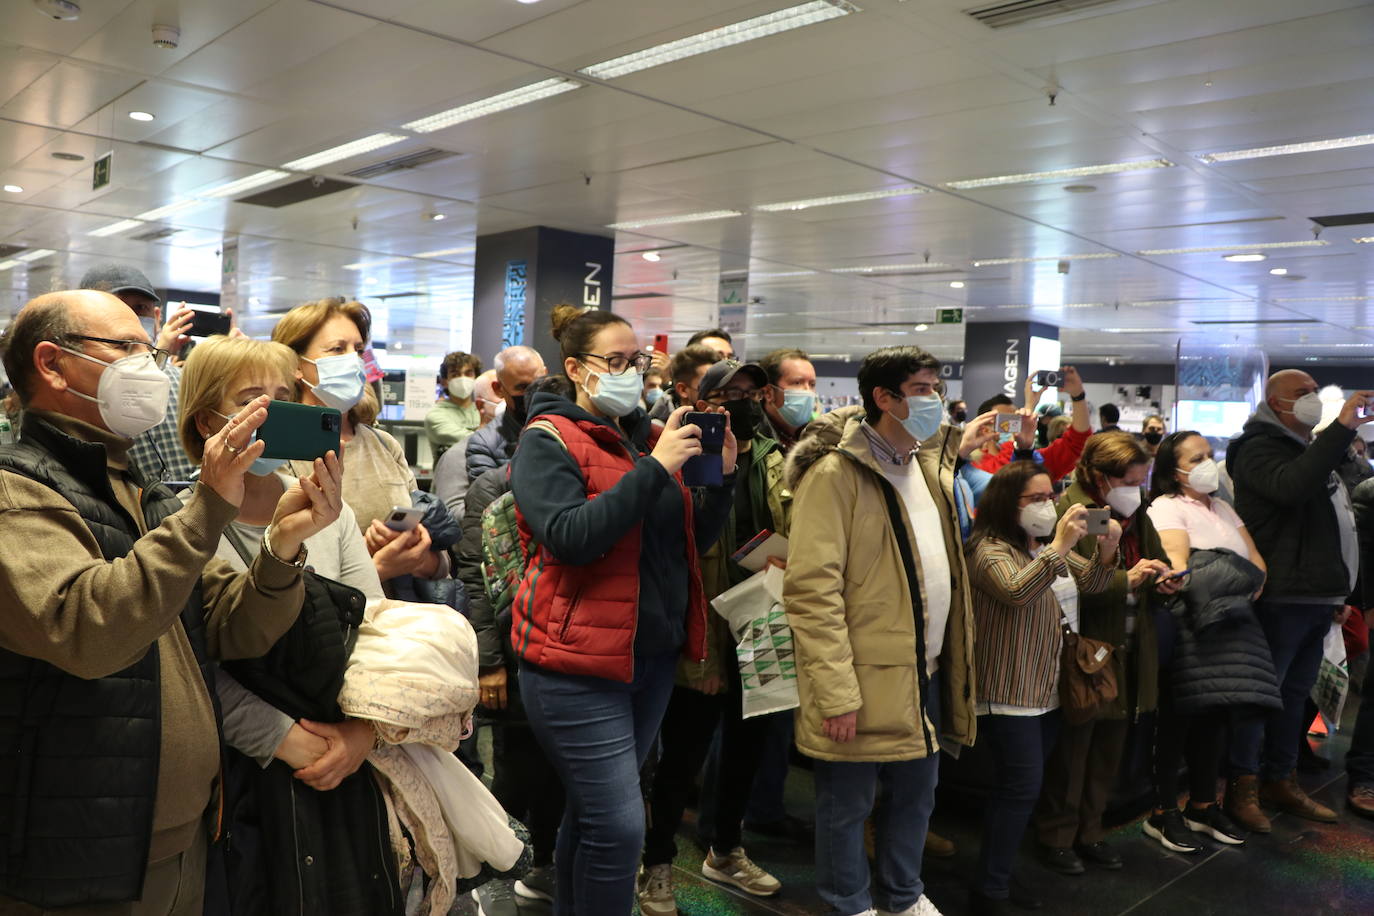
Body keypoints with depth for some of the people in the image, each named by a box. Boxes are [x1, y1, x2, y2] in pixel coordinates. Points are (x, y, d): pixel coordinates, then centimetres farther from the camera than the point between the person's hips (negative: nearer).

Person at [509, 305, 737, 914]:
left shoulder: (647, 436, 11)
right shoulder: (550, 441, -7)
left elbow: (693, 540, 11)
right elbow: (569, 538, -24)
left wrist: (721, 477, -5)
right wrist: (655, 469, -25)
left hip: (653, 655, 7)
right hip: (580, 664, -6)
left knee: (592, 812, 18)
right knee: (620, 825, -8)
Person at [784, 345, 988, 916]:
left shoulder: (928, 463, 11)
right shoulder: (836, 472, -15)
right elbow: (811, 589, -21)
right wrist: (836, 692, -23)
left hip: (927, 672, 8)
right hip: (866, 678, -8)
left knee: (916, 794, 21)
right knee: (848, 803, 8)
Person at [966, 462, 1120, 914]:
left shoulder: (1049, 545, 12)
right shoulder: (990, 551, -16)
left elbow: (1091, 582, 9)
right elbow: (1016, 592, -33)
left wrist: (1106, 551, -11)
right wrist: (1059, 547, -37)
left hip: (1048, 690, 8)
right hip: (1009, 693, -8)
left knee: (1016, 788, 13)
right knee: (1022, 788, -7)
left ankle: (997, 874, 25)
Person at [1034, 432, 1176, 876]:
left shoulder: (1136, 513, 11)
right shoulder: (1066, 512, -15)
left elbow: (1157, 561, 23)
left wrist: (1163, 583, 1)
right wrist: (1125, 580, -26)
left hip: (1130, 652, 7)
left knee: (1109, 748, 15)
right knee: (1072, 749, 5)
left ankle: (1090, 830, 31)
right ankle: (1057, 835, 21)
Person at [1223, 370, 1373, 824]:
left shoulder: (1310, 450, 21)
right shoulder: (1261, 448, -9)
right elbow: (1291, 487, -31)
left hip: (1317, 596, 9)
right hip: (1282, 596, -9)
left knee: (1296, 692, 15)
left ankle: (1280, 781, 25)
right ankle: (1242, 785, 6)